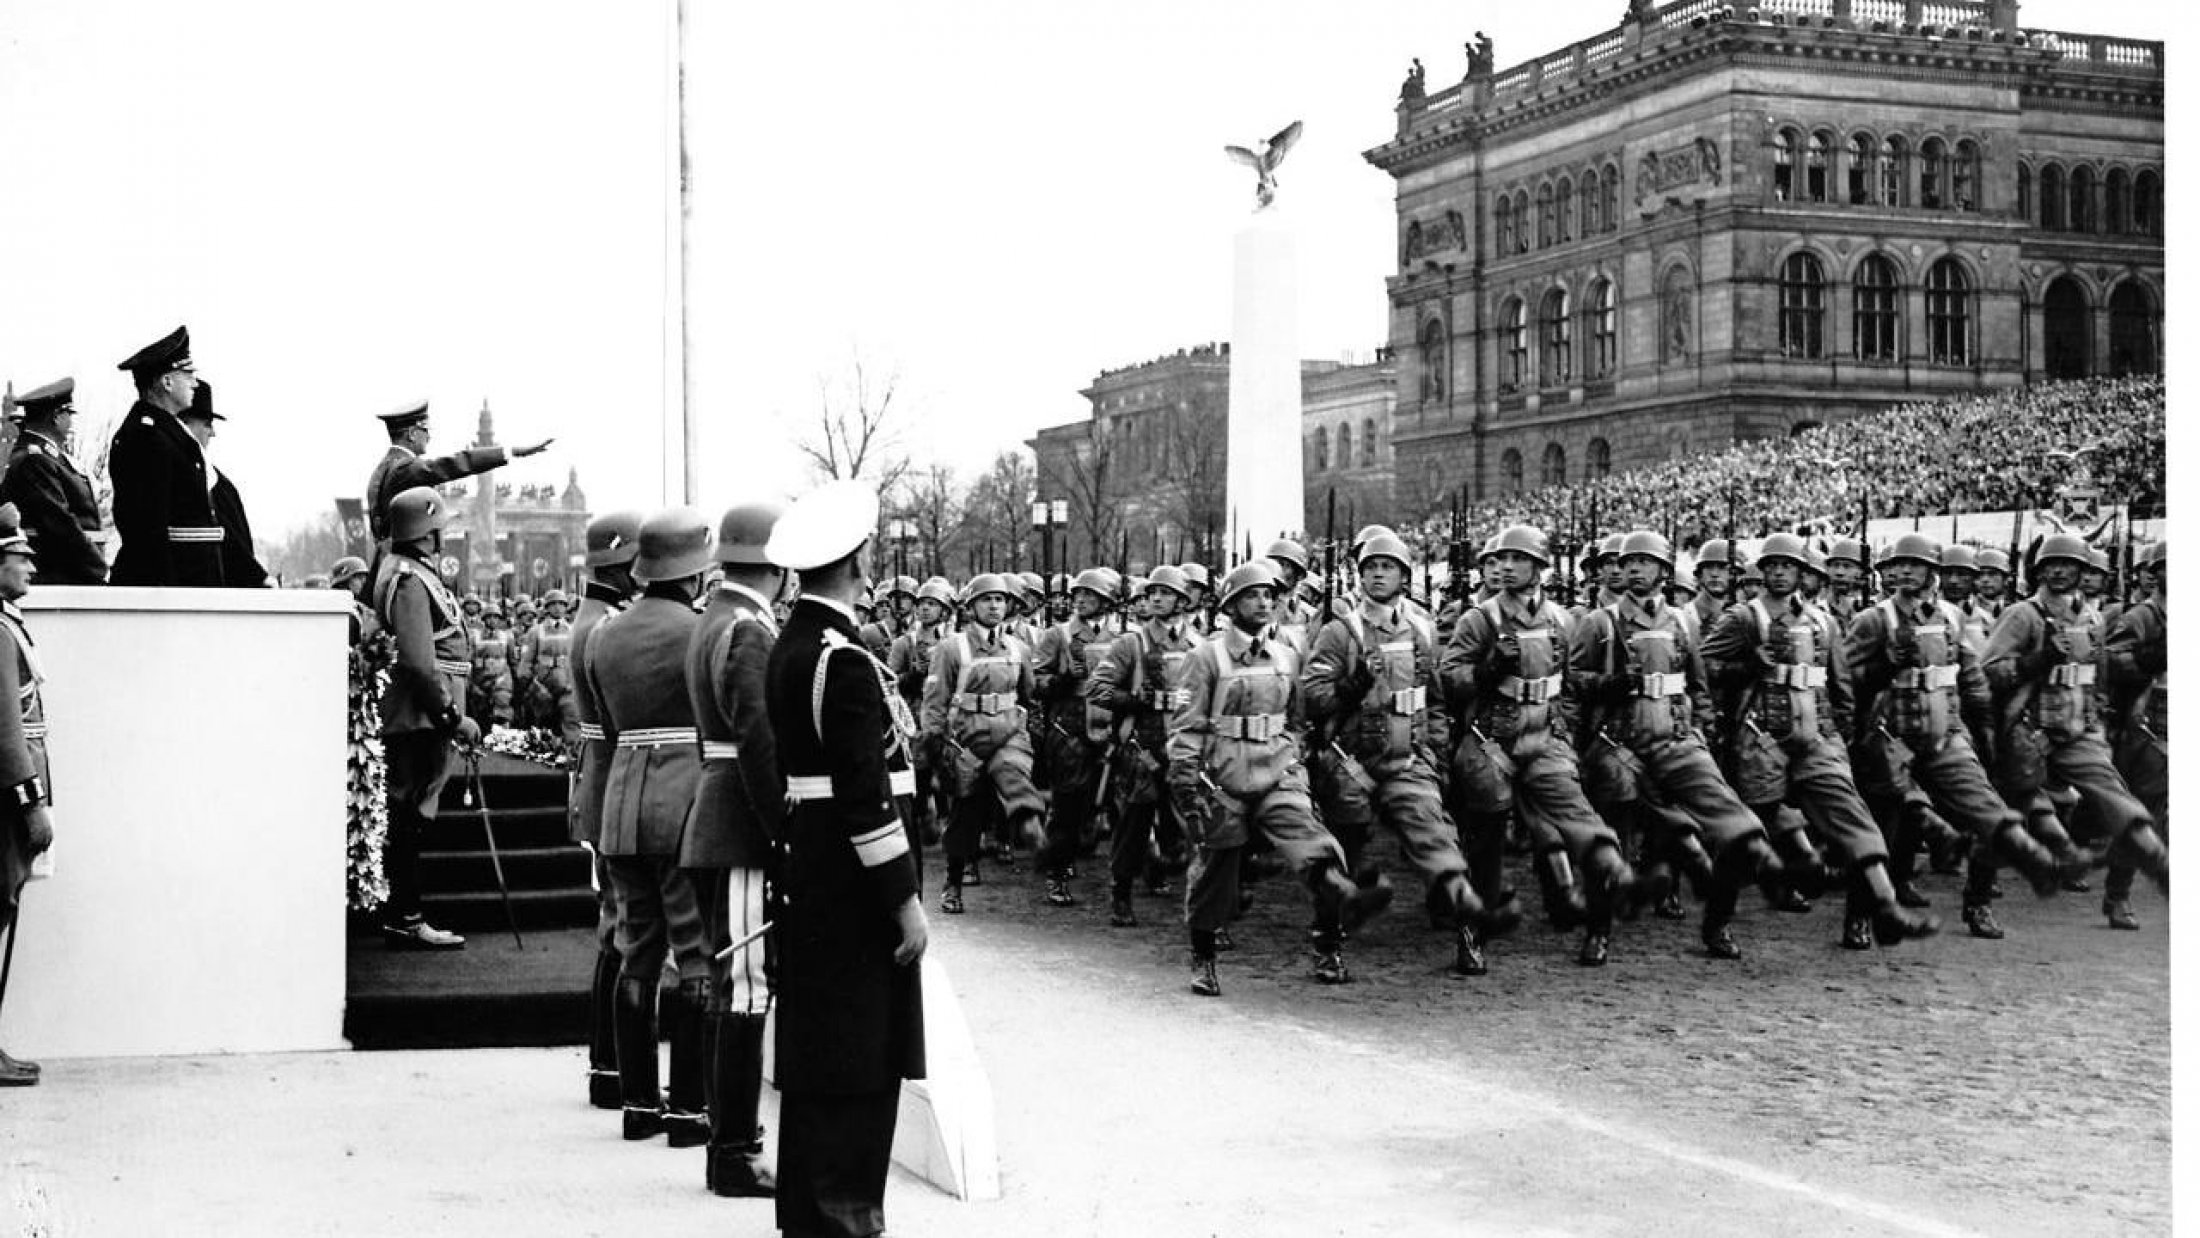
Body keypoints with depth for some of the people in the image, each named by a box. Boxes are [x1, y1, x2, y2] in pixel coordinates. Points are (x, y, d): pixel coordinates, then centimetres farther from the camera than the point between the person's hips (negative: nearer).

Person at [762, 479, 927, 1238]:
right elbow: (868, 795, -21)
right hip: (851, 889, -10)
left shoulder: (790, 649, 11)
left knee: (816, 1055, 15)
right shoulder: (844, 662, -19)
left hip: (811, 881, 10)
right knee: (861, 1059, -3)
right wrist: (904, 900, -16)